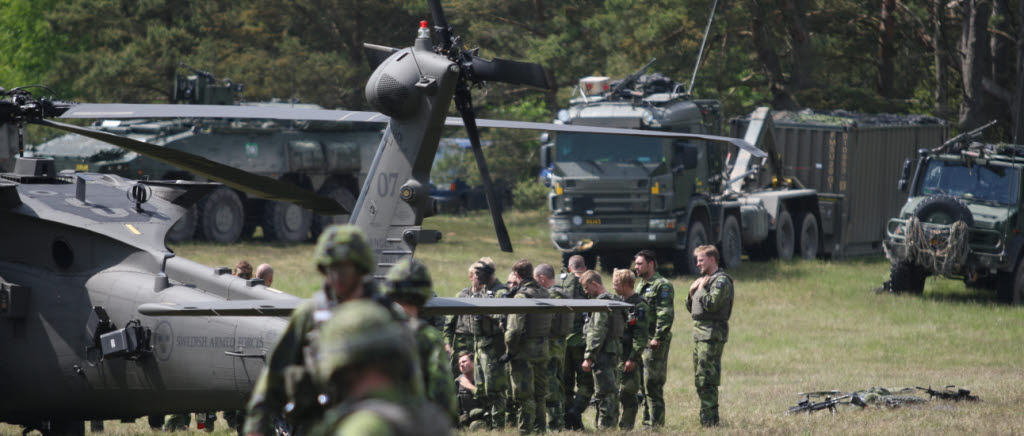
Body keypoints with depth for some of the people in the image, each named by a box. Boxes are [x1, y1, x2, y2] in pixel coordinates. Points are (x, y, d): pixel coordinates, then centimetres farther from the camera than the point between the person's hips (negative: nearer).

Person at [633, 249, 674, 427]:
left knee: (652, 384, -10)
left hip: (655, 342, -9)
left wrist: (658, 338, -21)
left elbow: (666, 315, -16)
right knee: (643, 383, 11)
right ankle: (647, 420, 16)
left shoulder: (662, 285, -8)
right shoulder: (639, 285, 20)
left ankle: (656, 422, -7)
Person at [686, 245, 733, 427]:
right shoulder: (705, 280, 21)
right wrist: (692, 291, 7)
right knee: (700, 380, 11)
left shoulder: (721, 280, -8)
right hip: (700, 333, 10)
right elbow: (691, 308, 23)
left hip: (712, 334, -10)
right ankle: (709, 418, 16)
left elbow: (712, 304, -22)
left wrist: (701, 288, -10)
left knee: (706, 379, -13)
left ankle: (709, 420, -14)